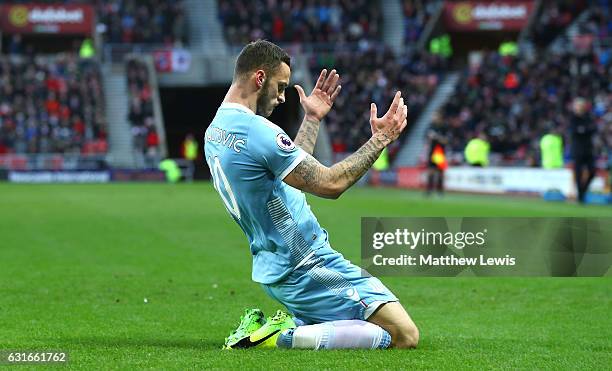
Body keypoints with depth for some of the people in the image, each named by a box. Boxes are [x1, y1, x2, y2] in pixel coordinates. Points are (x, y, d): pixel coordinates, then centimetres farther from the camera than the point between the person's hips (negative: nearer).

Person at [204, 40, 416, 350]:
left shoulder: (215, 131, 11)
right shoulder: (256, 130, -20)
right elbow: (329, 184, -20)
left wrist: (312, 119, 26)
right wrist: (380, 139, -11)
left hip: (273, 269, 10)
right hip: (306, 267, -10)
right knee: (404, 336, -12)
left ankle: (278, 325, 8)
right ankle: (284, 336, -15)